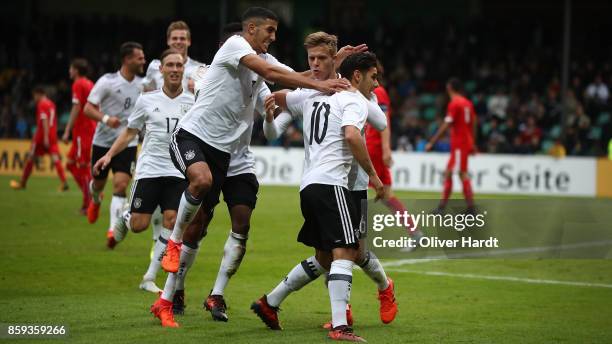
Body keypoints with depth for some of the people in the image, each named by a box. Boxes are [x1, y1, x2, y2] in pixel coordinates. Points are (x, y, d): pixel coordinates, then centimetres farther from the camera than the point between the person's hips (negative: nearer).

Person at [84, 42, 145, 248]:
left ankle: (113, 229, -16)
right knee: (99, 183, 15)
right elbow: (88, 108, -15)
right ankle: (96, 200, 51)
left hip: (127, 143, 2)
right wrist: (106, 119, -30)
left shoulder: (142, 84, 3)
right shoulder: (107, 82, -12)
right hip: (103, 141, -2)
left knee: (121, 185, -15)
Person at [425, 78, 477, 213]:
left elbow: (445, 126, -16)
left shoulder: (454, 104, -13)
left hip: (459, 144, -8)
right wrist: (472, 144, 21)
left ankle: (471, 206, -8)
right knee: (448, 172, 12)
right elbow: (473, 124, 14)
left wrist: (431, 142, -13)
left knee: (463, 173, -6)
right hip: (467, 143, 8)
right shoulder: (468, 103, 11)